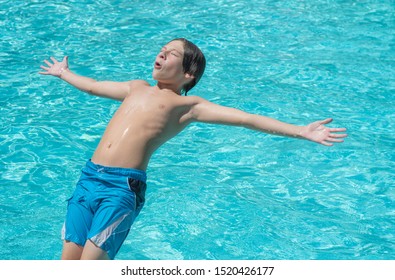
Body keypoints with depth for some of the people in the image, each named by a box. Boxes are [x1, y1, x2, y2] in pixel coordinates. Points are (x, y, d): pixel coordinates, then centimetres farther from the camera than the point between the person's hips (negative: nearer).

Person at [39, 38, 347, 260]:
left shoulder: (188, 105, 6)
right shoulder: (137, 89, 24)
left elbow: (244, 118, -2)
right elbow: (94, 86, 43)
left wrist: (301, 131, -10)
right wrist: (63, 73, 58)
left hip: (123, 188, -6)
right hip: (89, 177, 6)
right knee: (69, 262, 2)